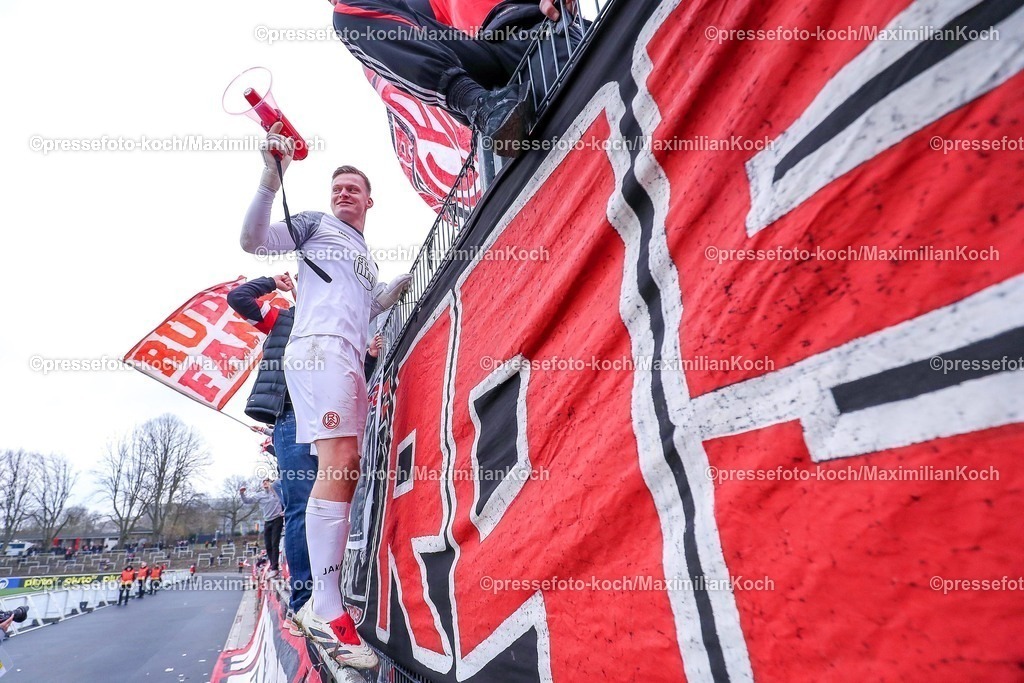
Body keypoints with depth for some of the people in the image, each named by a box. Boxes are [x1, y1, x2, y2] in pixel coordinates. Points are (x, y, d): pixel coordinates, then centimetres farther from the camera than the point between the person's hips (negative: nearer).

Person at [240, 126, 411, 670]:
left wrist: (406, 281, 27)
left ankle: (319, 603, 9)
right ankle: (327, 612, -18)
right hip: (319, 345, -8)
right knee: (337, 463, -21)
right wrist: (271, 180, -10)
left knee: (345, 471, 2)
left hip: (349, 359, 8)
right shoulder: (317, 224, 15)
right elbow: (253, 240, 3)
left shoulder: (366, 256, 32)